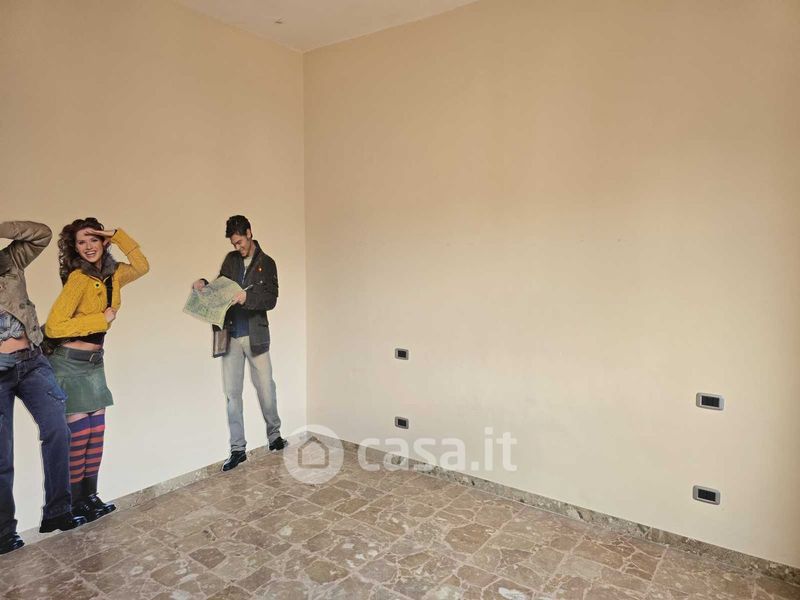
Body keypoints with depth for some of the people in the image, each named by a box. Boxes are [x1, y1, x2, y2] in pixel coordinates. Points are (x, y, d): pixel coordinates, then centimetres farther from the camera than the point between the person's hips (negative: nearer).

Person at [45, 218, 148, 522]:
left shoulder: (112, 274, 2)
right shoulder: (79, 278, -17)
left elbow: (141, 266, 9)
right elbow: (54, 326, -19)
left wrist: (117, 235, -1)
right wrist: (102, 319, -15)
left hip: (95, 361, 7)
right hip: (70, 362, -7)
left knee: (96, 432, 8)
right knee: (79, 433, -1)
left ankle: (90, 496, 19)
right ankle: (75, 504, 12)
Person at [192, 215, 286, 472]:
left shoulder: (266, 263, -2)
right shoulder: (230, 259, 8)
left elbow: (271, 299, -10)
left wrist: (247, 297, -27)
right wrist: (204, 284, -5)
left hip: (255, 335, -3)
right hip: (230, 336, 3)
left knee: (266, 388, 5)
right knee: (232, 393, 4)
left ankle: (274, 434, 28)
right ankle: (237, 449, 14)